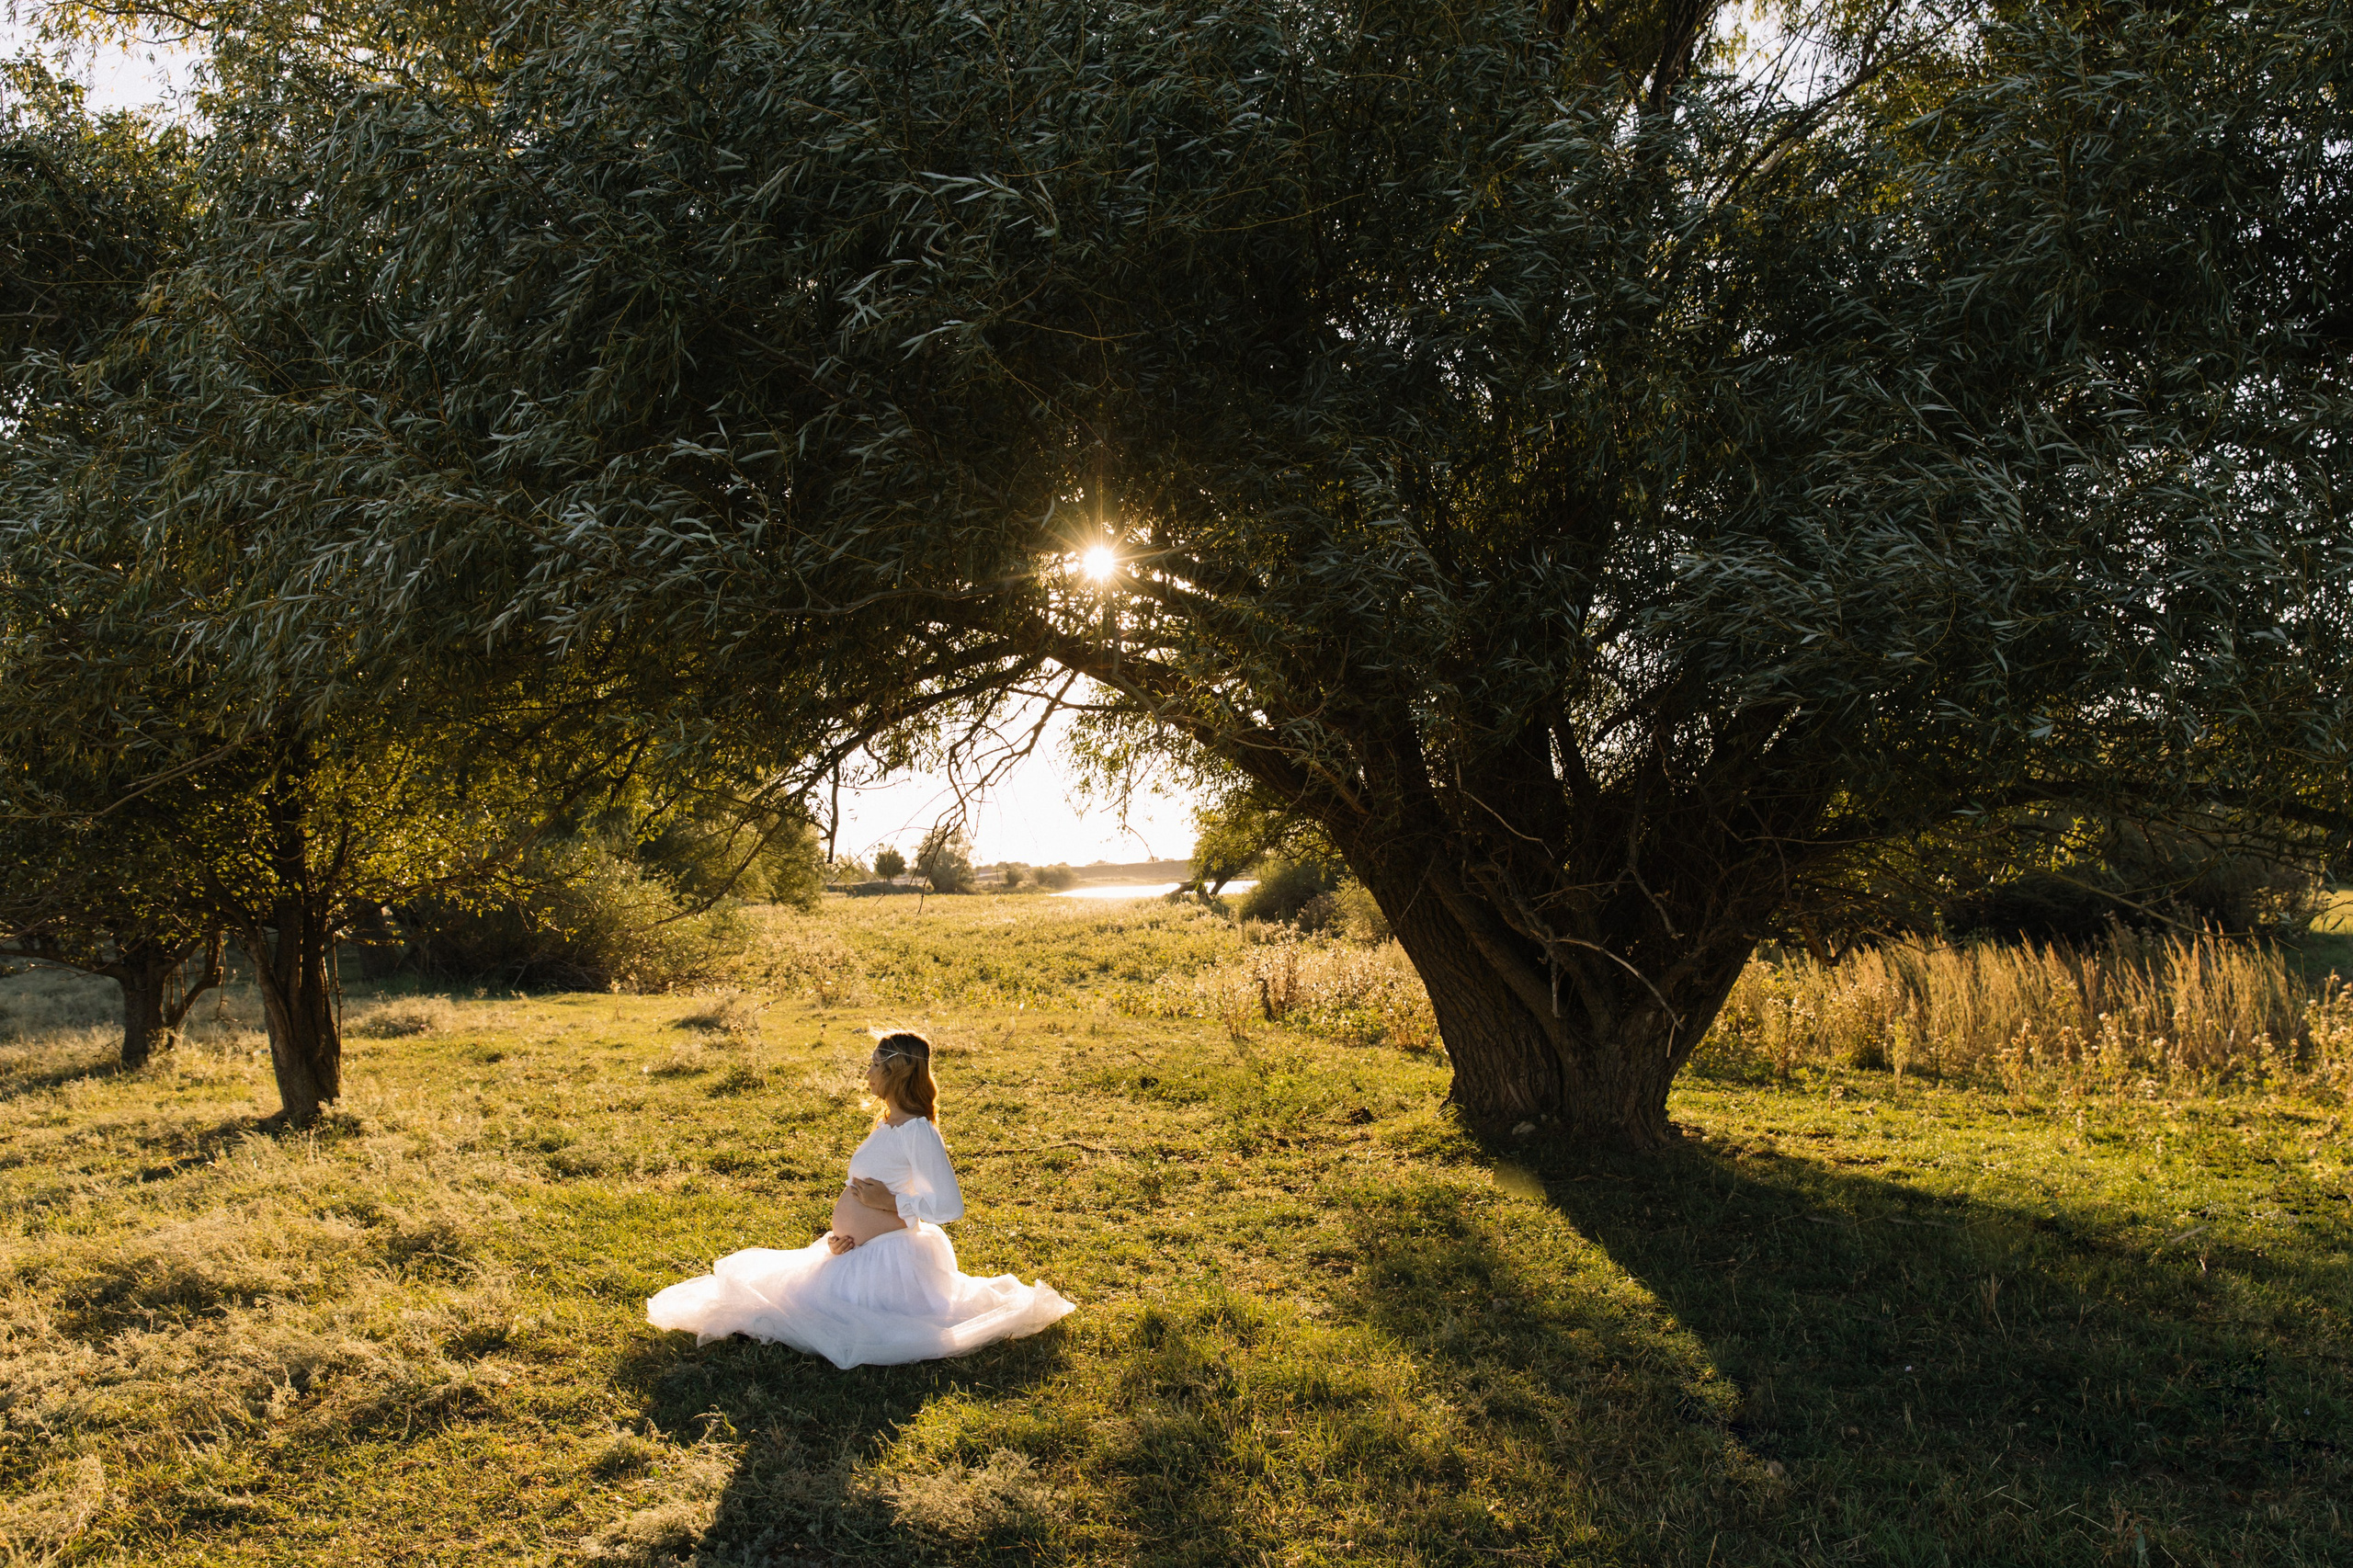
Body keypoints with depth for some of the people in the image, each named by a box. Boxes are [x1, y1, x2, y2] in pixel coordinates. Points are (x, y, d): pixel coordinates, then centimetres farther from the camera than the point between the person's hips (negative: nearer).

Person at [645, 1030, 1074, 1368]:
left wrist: (893, 1204, -19)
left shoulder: (918, 1132, -19)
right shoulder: (886, 1125, 12)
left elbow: (950, 1205, -24)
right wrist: (841, 1235, 1)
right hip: (855, 1254, 10)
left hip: (887, 1259, -10)